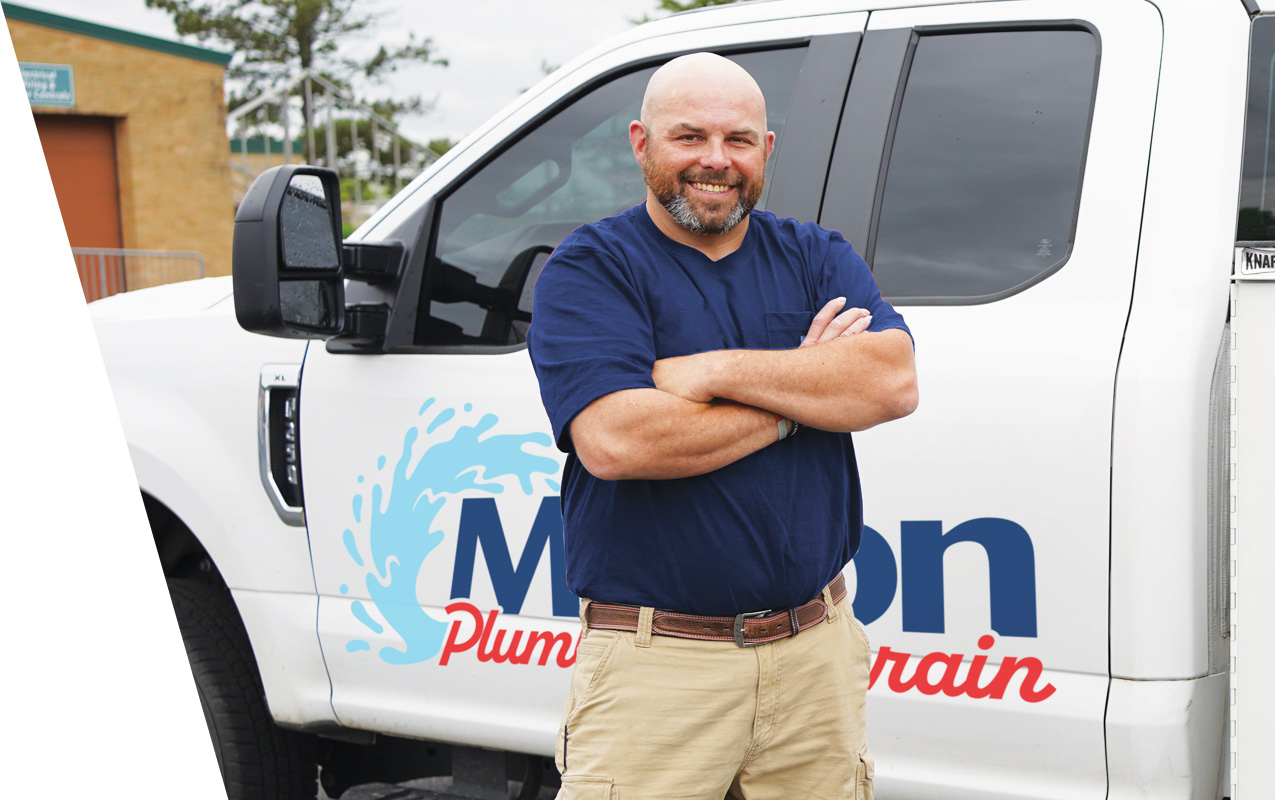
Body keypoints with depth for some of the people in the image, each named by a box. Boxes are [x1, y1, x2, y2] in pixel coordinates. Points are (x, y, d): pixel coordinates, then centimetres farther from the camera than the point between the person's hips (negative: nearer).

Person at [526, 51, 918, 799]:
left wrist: (718, 371, -15)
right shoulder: (591, 268, -3)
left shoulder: (816, 256, 11)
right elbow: (613, 441, -19)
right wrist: (805, 384, -9)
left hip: (818, 652, 4)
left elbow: (894, 380, -7)